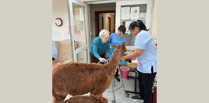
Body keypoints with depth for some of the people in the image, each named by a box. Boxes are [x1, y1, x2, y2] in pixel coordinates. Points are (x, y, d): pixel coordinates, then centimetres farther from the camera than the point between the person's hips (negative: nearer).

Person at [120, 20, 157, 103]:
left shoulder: (141, 35, -21)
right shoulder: (143, 34, 12)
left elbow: (137, 53, -25)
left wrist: (125, 57, -13)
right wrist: (130, 54, 10)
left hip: (149, 66, -10)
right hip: (143, 65, 10)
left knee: (147, 86, 6)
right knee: (141, 82, 23)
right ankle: (142, 96, 45)